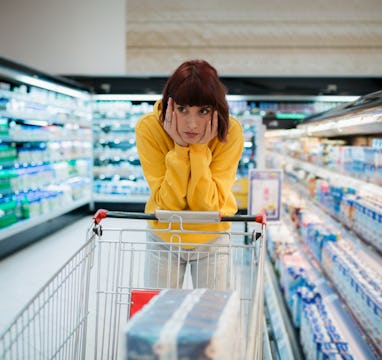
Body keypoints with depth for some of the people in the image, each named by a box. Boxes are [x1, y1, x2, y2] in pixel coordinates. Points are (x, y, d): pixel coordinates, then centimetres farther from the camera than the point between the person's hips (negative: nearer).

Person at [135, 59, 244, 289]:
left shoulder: (231, 132, -24)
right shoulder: (149, 128, -24)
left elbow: (209, 205, -25)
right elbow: (167, 203, -24)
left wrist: (200, 150, -32)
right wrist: (180, 148, -33)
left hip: (212, 240, 0)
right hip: (163, 239, 0)